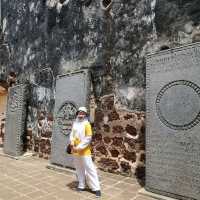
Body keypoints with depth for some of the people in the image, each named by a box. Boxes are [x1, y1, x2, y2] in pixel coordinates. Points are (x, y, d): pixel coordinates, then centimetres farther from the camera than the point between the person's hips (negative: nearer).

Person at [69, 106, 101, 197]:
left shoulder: (86, 124, -10)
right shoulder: (74, 124, 7)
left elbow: (88, 138, -15)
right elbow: (72, 134, 9)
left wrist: (79, 147, -19)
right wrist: (72, 142, -11)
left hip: (84, 151, -5)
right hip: (75, 150, 6)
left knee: (89, 168, -2)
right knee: (79, 168, 16)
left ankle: (96, 188, 7)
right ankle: (81, 185, 31)